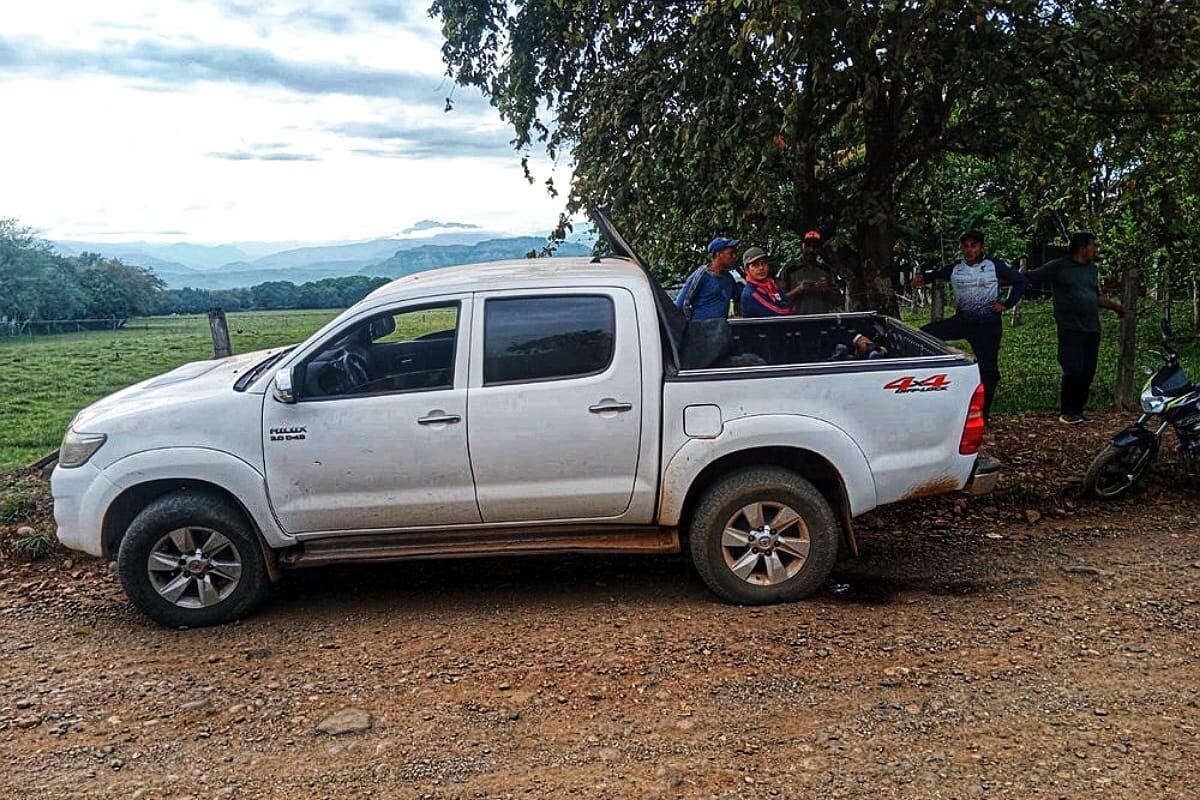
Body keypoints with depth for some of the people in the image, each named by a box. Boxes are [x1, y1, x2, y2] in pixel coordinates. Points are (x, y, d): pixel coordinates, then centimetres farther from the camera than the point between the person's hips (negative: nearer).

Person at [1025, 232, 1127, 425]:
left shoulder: (1091, 268, 18)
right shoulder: (1058, 266, -2)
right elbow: (1030, 277, -6)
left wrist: (1114, 306, 22)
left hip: (1092, 329, 7)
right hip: (1070, 329, -6)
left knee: (1087, 372, 5)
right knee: (1073, 371, -11)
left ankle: (1078, 409, 16)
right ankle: (1067, 412, 1)